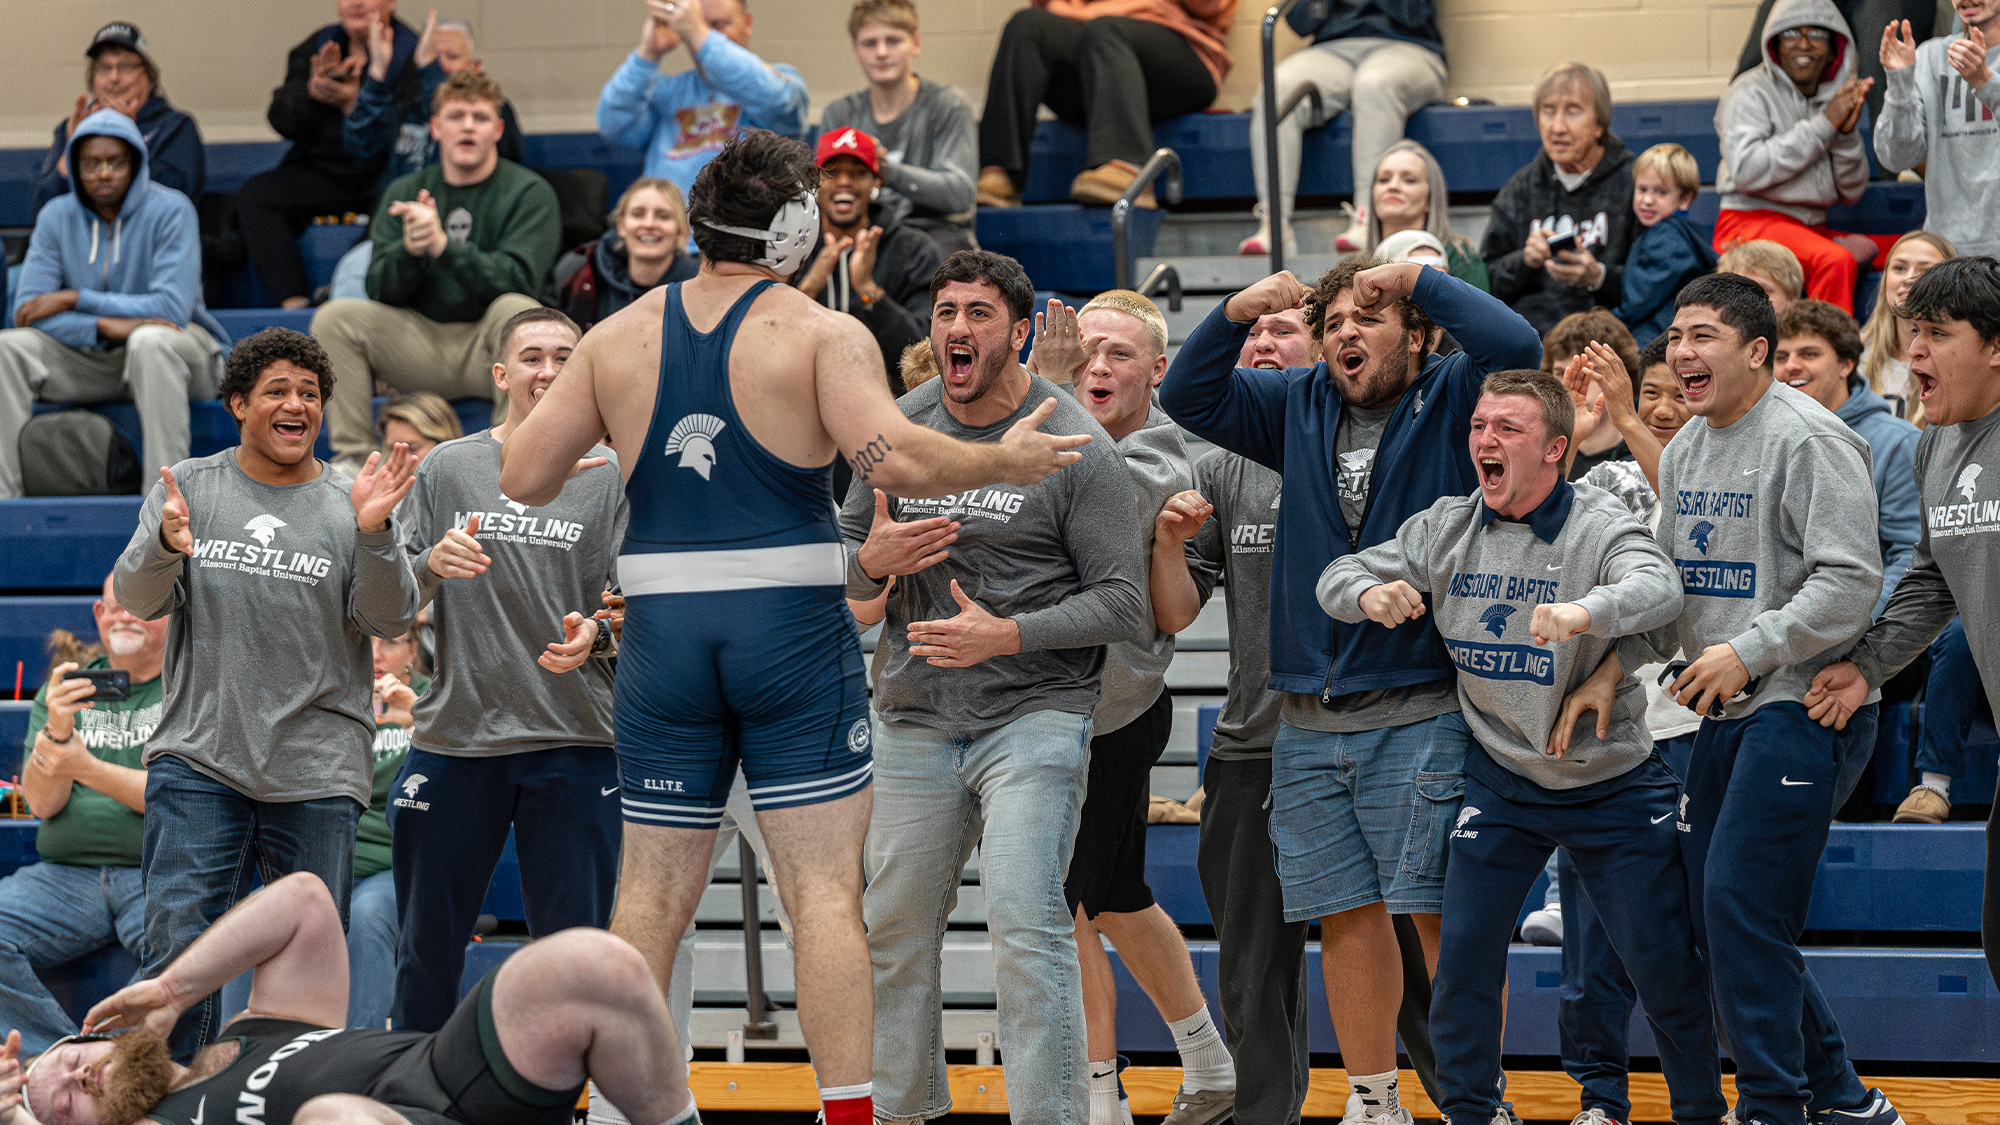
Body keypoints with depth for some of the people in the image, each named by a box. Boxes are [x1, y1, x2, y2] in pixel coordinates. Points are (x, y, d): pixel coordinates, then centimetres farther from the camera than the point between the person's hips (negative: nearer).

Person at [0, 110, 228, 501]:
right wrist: (106, 325, -26)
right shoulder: (57, 217, 0)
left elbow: (172, 307, -23)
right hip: (89, 359, 4)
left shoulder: (170, 211, -11)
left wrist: (74, 300, -19)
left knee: (150, 340, -38)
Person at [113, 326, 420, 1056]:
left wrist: (373, 535, -20)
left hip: (317, 775, 0)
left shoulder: (350, 506, 6)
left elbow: (390, 622, -3)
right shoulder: (188, 488, 7)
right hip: (197, 760, 0)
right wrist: (165, 545, -23)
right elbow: (137, 601, -1)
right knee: (178, 951, -7)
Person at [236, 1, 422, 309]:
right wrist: (313, 92, -16)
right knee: (253, 194, -17)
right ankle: (292, 302, -26)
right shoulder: (316, 47, 11)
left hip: (382, 172, -5)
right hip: (322, 169, 5)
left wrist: (356, 104, -27)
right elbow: (283, 123, 4)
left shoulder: (410, 53, -5)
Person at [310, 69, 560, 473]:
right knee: (334, 317, -14)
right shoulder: (404, 194, 8)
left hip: (487, 345, -4)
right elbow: (380, 291, 0)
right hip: (422, 342, 4)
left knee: (517, 309, -35)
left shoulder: (529, 193, -3)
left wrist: (442, 244, -30)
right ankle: (351, 459, -15)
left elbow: (516, 280, -18)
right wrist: (410, 250, -22)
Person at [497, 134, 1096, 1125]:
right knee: (824, 886, -3)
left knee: (652, 888, 10)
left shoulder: (618, 338, 7)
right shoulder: (824, 335, -4)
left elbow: (522, 477, 7)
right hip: (791, 627, -3)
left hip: (661, 633, 4)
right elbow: (893, 460, -17)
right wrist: (1005, 461, -2)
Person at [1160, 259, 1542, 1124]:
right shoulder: (1299, 408, 15)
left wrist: (1420, 279, -13)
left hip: (1422, 715, -5)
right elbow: (1188, 400, 13)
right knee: (1346, 916, 9)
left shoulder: (1451, 402, 0)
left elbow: (1517, 348, -19)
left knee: (1445, 914, -7)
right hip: (1309, 719, 5)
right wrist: (1236, 314, -1)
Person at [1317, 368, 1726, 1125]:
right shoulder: (1446, 528, -1)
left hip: (1611, 784, -3)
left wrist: (1581, 613, -56)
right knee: (1462, 956, 0)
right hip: (1501, 779, 3)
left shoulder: (1601, 525, -16)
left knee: (1664, 962, 0)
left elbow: (1658, 589, -35)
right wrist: (1373, 595, -21)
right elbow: (1338, 578, 4)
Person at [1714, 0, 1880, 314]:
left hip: (1813, 229, 7)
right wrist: (1824, 125, -14)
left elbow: (1852, 192, 12)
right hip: (1751, 220, -7)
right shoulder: (1752, 93, -1)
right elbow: (1746, 171, -17)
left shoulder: (1834, 97, 14)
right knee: (1836, 260, -34)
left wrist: (1847, 132, -7)